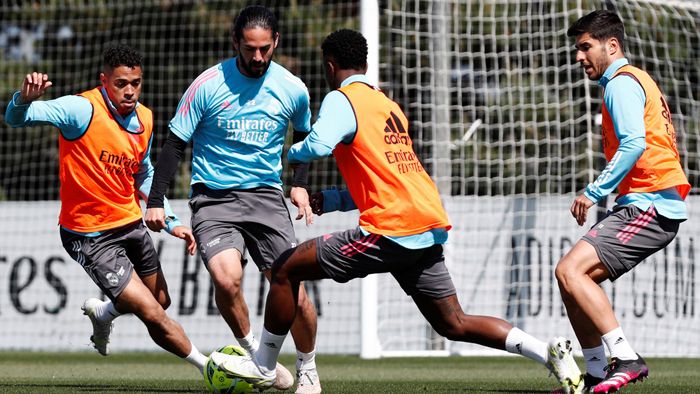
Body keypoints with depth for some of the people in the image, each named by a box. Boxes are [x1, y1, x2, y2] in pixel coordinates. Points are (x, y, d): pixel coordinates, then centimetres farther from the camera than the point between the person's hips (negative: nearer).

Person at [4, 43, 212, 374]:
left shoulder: (145, 119, 1)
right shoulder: (83, 109, -21)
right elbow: (17, 118, -30)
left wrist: (171, 222, 11)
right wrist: (25, 98, -53)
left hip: (131, 224, 7)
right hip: (90, 236, -7)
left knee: (161, 301, 22)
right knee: (154, 315, -9)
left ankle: (102, 312, 51)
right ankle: (208, 365, 11)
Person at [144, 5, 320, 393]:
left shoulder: (292, 89, 1)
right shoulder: (208, 85, -8)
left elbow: (305, 137, 22)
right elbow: (175, 144, -1)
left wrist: (299, 184, 10)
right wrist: (155, 201, -5)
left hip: (266, 196, 2)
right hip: (213, 198, -2)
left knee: (293, 290, -9)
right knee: (226, 277, -28)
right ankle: (253, 353, -2)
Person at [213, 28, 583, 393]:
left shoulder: (341, 100, -2)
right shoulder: (388, 105, 24)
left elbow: (318, 146, -22)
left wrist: (291, 153, 1)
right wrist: (332, 200, 22)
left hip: (391, 229, -8)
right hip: (429, 230, 8)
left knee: (286, 269, 3)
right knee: (454, 325, 12)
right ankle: (549, 352, -2)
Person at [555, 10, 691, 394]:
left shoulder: (622, 82, -7)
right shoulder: (634, 81, 25)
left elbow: (634, 144, -21)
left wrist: (595, 192, -18)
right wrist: (600, 193, 19)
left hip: (648, 204, -10)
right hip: (647, 205, 10)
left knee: (570, 270, -20)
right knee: (574, 278, 10)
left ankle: (626, 359, -23)